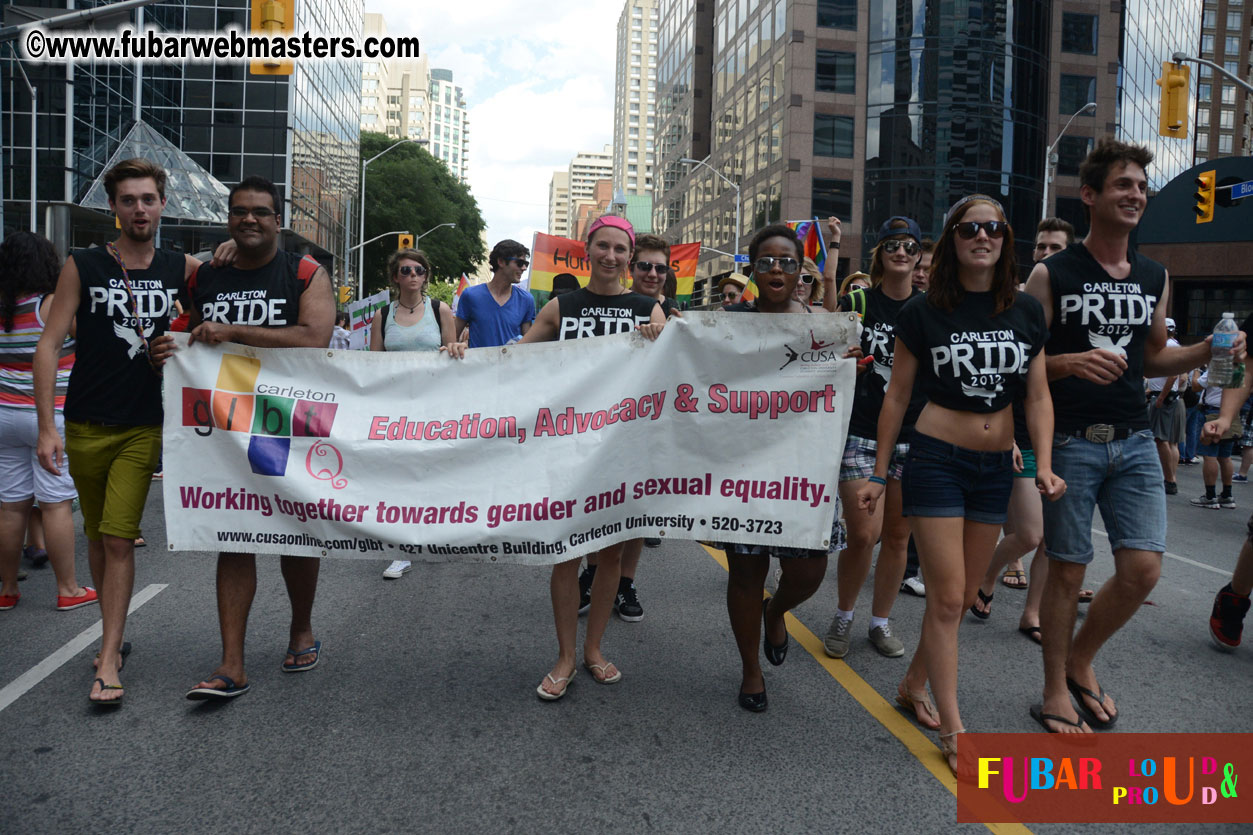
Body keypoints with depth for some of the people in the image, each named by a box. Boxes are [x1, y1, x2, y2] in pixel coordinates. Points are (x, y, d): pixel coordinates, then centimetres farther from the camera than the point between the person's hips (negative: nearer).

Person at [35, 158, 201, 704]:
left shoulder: (181, 269, 3)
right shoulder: (82, 266, -1)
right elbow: (49, 345, -3)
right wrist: (46, 427, -11)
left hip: (145, 428, -1)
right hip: (86, 427, 1)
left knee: (119, 538, -6)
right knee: (98, 536, 12)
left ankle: (108, 661, 0)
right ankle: (113, 633, 31)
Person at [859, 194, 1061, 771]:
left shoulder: (1027, 312, 3)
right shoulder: (924, 312, -5)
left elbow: (1038, 396, 5)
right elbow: (897, 396, 0)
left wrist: (1044, 463, -8)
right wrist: (879, 474, 0)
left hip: (995, 466, 4)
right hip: (936, 459, -4)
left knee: (964, 595, 12)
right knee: (947, 596, -4)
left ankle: (913, 686, 32)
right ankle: (952, 730, 7)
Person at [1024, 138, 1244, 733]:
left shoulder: (1155, 278, 11)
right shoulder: (1051, 276, -5)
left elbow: (1153, 359, 19)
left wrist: (1205, 351, 2)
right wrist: (1073, 362, -24)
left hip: (1134, 441, 5)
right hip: (1069, 442, -5)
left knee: (1143, 568, -1)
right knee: (1067, 568, 2)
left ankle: (1081, 659, 25)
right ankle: (1056, 690, 19)